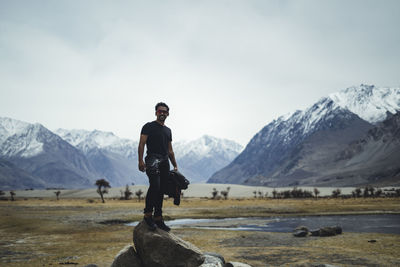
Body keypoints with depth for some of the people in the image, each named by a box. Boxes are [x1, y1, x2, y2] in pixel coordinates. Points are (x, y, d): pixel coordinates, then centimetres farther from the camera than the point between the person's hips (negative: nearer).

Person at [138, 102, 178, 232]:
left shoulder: (168, 130, 23)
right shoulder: (149, 126, 3)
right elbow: (141, 144, -7)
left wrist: (175, 165, 21)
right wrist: (140, 160, -19)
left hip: (165, 162, 7)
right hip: (153, 159, -7)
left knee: (161, 191, 6)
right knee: (155, 186, -25)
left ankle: (158, 219, 13)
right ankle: (148, 215, -13)